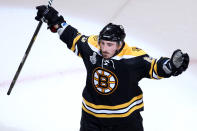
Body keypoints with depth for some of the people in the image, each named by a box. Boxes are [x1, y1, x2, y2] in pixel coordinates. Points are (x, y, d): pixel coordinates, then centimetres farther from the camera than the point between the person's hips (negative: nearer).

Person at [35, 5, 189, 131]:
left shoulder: (133, 57, -23)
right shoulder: (91, 45, -10)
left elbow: (154, 67, -21)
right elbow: (74, 38, 6)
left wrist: (171, 65, -40)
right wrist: (55, 21, 5)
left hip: (126, 117, -3)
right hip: (92, 114, 3)